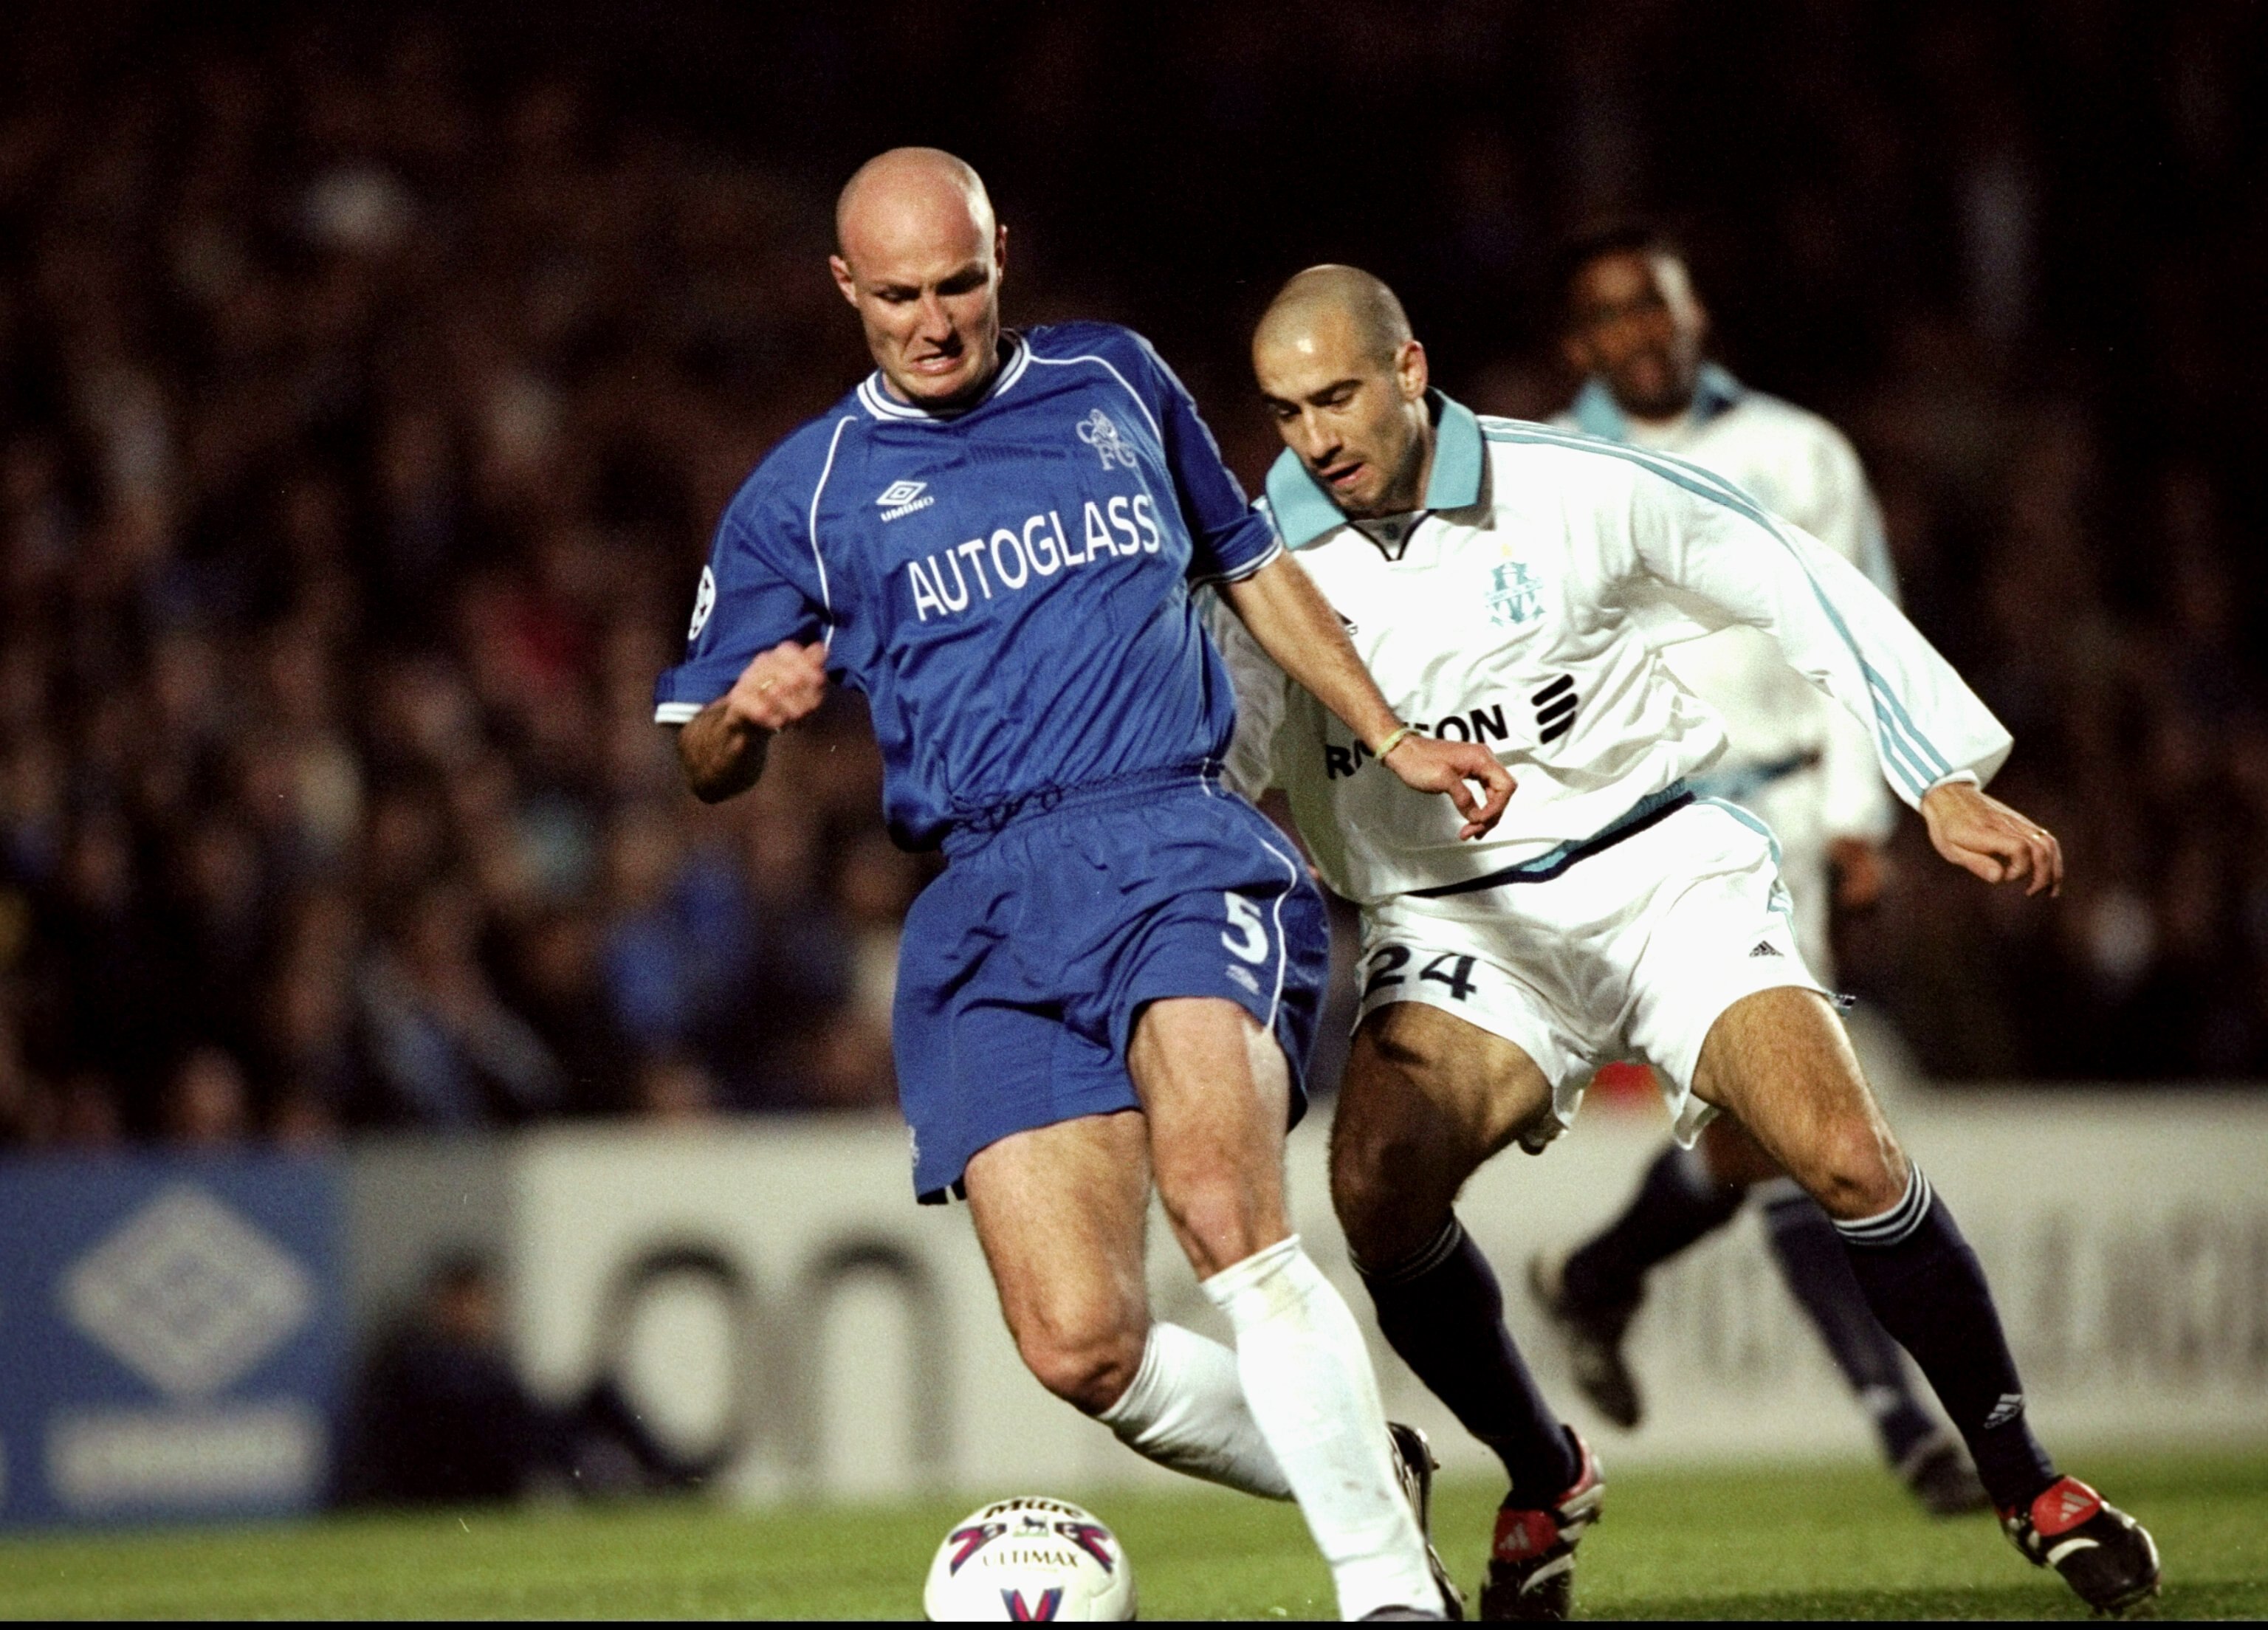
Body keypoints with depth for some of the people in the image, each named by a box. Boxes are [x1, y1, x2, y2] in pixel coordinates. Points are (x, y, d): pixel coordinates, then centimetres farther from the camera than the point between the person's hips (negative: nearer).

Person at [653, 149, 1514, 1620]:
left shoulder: (1114, 383, 17)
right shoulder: (803, 495, 13)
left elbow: (1255, 568, 30)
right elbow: (710, 765, 15)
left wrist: (1392, 741, 24)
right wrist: (751, 710, -9)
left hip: (1179, 845, -1)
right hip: (986, 905, 1)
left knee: (1219, 1192, -31)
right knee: (1080, 1345, -15)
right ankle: (1368, 1474, 11)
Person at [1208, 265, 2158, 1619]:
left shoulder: (1576, 490, -7)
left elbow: (1798, 584, 1)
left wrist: (1946, 782, -1)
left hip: (1662, 869, -1)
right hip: (1456, 928, 1)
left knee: (1848, 1154, -19)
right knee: (1376, 1179, -25)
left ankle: (2026, 1481, 1)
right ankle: (1545, 1483, 0)